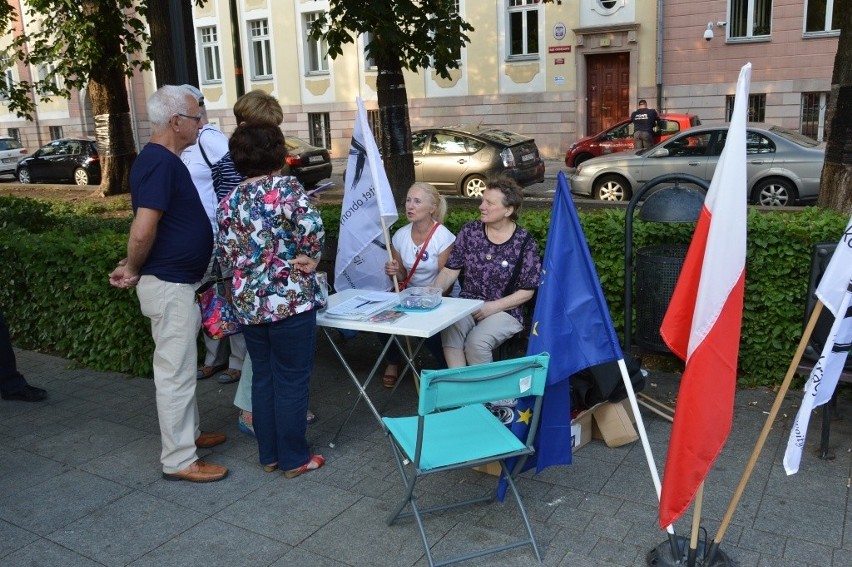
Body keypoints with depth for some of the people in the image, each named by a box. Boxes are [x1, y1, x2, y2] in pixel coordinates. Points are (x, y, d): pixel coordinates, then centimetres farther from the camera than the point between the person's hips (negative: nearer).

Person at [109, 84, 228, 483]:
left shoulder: (164, 159, 12)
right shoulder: (160, 162, -20)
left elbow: (148, 229, 19)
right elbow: (143, 229, -27)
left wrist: (133, 266, 11)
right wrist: (133, 269, -11)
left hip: (178, 280, 10)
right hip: (168, 283, -10)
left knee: (181, 365, 20)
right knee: (175, 370, -2)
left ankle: (188, 433, 36)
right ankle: (179, 460, 9)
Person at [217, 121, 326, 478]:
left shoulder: (229, 202, 6)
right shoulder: (288, 188, -10)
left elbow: (226, 255, 4)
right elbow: (312, 229, -23)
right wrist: (309, 259, -5)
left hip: (248, 304, 6)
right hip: (290, 301, -5)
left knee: (263, 378, 16)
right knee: (291, 381, 5)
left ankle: (269, 455, 27)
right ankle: (294, 459, 16)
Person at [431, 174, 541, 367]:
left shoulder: (525, 242, -6)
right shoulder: (470, 231, 4)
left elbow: (527, 291, -3)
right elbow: (451, 270, 5)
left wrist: (494, 306, -14)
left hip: (504, 311, -3)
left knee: (476, 342, -30)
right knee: (449, 332, -30)